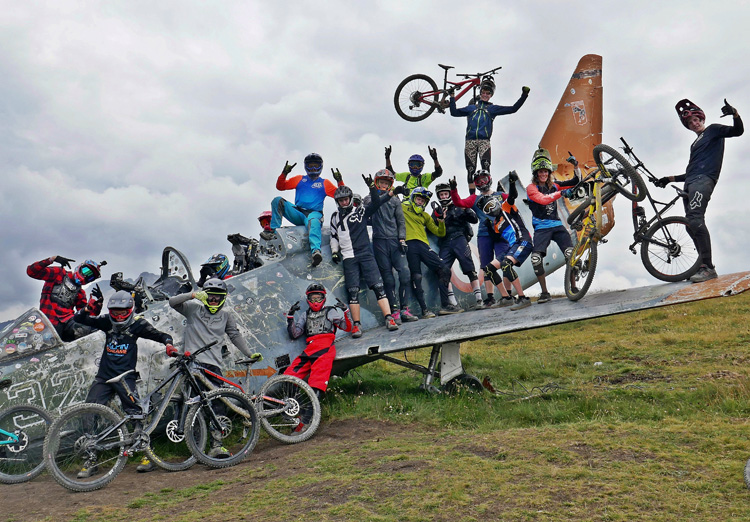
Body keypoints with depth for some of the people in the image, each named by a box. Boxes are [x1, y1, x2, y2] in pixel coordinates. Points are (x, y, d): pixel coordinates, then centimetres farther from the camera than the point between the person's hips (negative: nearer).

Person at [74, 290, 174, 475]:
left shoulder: (137, 324, -3)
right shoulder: (106, 322, 5)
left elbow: (159, 335, -7)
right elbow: (79, 319, 7)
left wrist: (168, 343, -28)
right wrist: (87, 309, -14)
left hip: (125, 377, -4)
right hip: (104, 377, 4)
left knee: (135, 414, -9)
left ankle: (148, 455, 4)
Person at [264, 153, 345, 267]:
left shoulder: (325, 183, 20)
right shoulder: (299, 179, 24)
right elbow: (280, 186, 18)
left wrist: (340, 181, -3)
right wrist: (284, 173, 3)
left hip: (314, 213, -3)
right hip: (298, 213, 3)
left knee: (313, 222, -41)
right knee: (278, 200, -18)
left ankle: (316, 251, -65)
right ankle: (272, 230, -27)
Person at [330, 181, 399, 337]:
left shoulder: (361, 211, 9)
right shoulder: (335, 217, 18)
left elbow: (376, 203, -5)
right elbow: (334, 236, 25)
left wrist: (372, 187, -18)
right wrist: (334, 252, 11)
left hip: (366, 254, -2)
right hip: (349, 257, 2)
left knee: (378, 286, -10)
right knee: (353, 291, -4)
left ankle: (389, 318, -11)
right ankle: (356, 325, 0)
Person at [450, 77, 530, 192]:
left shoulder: (493, 108, 20)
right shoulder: (471, 107, 23)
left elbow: (513, 109, 15)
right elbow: (454, 112, 21)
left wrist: (524, 95, 10)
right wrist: (452, 97, 17)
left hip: (484, 141, -2)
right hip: (470, 141, 2)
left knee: (485, 167, -19)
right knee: (470, 170, -1)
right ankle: (472, 196, 3)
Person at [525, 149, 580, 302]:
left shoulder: (553, 186, 12)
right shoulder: (531, 188, -2)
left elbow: (576, 181, 13)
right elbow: (543, 199, -20)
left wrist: (575, 165, -1)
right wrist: (561, 193, -28)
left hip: (557, 225, 3)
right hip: (541, 228, -3)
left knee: (571, 254, -15)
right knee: (536, 259, -19)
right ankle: (544, 292, -5)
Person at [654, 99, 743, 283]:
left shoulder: (713, 130, 12)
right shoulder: (696, 144, 33)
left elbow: (738, 131, -6)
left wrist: (735, 114, -23)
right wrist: (670, 179, 30)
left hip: (703, 180, -9)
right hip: (690, 184, 9)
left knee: (695, 220, -25)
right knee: (692, 226, 1)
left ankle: (708, 267, -28)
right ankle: (705, 266, 4)